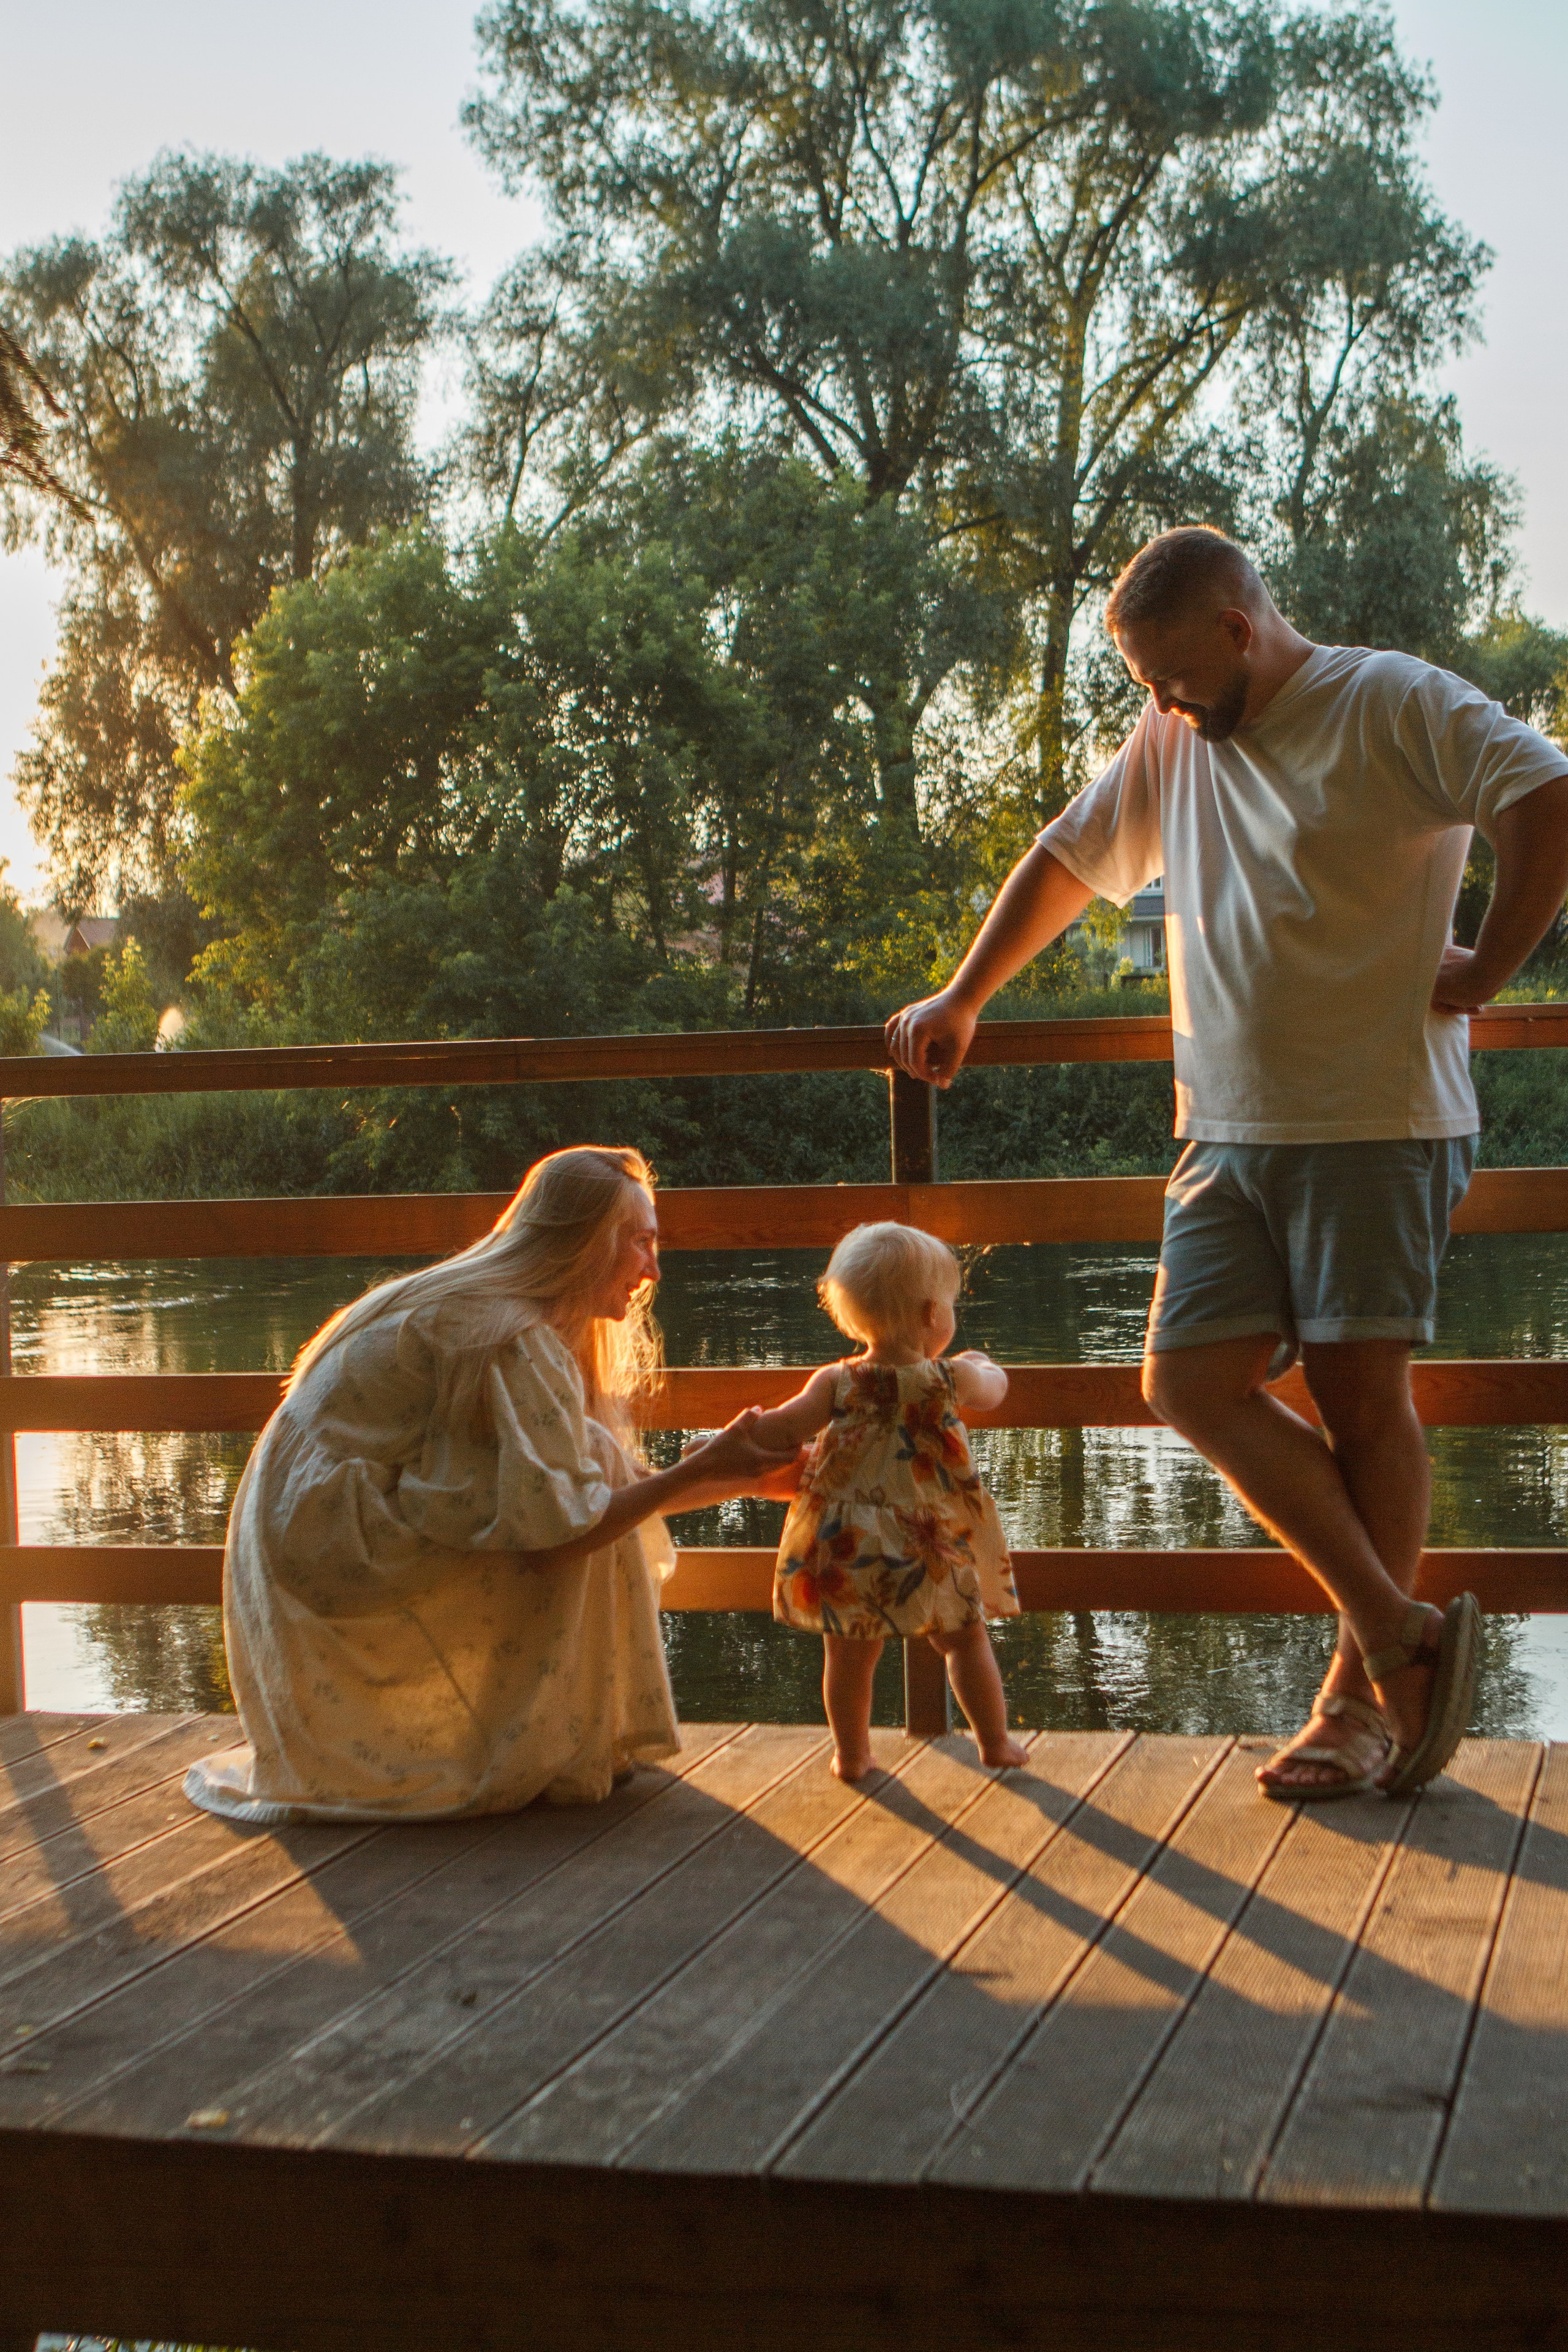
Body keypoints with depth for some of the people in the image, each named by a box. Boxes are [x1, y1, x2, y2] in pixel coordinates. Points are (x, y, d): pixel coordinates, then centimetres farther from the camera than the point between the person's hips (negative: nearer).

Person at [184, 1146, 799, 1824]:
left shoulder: (477, 1308, 13)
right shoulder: (519, 1341, -18)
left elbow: (613, 1491, 13)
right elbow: (558, 1527, -24)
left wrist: (742, 1479, 11)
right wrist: (703, 1470, -16)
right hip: (342, 1558, -10)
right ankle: (563, 1753, -8)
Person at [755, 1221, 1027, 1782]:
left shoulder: (836, 1383, -8)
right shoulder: (951, 1378, -7)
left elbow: (784, 1429, -14)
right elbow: (993, 1390, 14)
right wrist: (983, 1363, 37)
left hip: (847, 1548, 1)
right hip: (931, 1544, -1)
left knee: (849, 1652, 14)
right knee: (966, 1640, 16)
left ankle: (851, 1753, 23)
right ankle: (995, 1742, 24)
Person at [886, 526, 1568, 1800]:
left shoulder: (1393, 704, -5)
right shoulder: (1173, 744, 17)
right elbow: (1064, 861, 28)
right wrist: (959, 1002, 30)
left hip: (1377, 1122, -6)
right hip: (1227, 1132, 7)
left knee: (1363, 1394, -3)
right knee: (1195, 1380, -6)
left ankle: (1363, 1697, 8)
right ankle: (1404, 1632, 1)